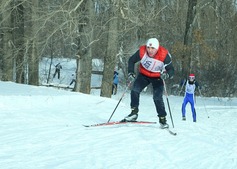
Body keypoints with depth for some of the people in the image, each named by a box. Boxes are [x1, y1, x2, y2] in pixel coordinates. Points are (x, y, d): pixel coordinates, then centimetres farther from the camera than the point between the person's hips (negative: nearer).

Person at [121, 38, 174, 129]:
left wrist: (167, 75, -42)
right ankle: (134, 113, -6)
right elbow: (131, 60, -5)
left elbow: (171, 70, -20)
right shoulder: (142, 51, -24)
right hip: (144, 75, 2)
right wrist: (131, 73, -16)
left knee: (158, 98, -14)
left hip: (157, 77, -2)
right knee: (134, 90, -17)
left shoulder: (164, 55, -29)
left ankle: (162, 119, -1)